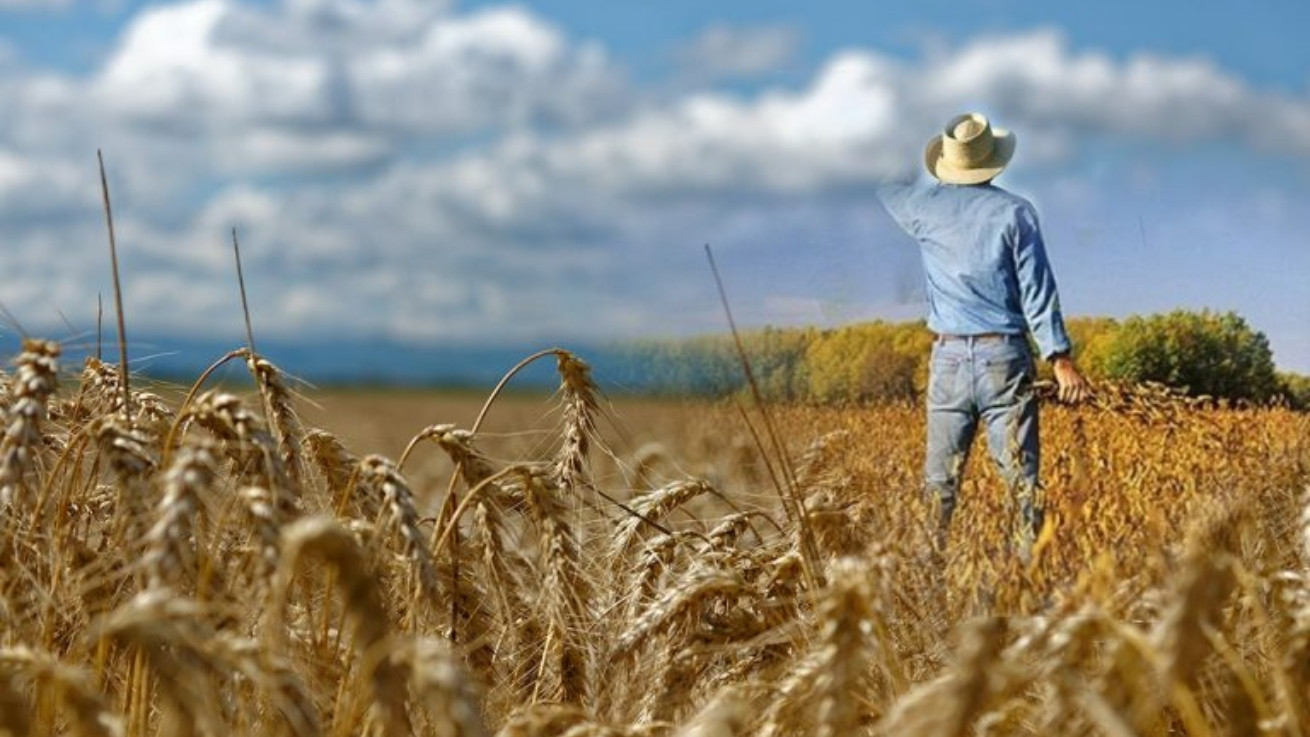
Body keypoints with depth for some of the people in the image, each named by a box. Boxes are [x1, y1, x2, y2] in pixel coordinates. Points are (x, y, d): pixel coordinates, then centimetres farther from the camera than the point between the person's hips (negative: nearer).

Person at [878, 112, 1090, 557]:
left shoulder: (925, 206, 5)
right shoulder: (1014, 212, -2)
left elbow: (883, 187, 29)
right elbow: (1037, 289, -6)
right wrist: (1060, 357, -5)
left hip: (949, 356, 2)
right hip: (1005, 354, -2)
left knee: (940, 481, 5)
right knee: (1021, 477, -3)